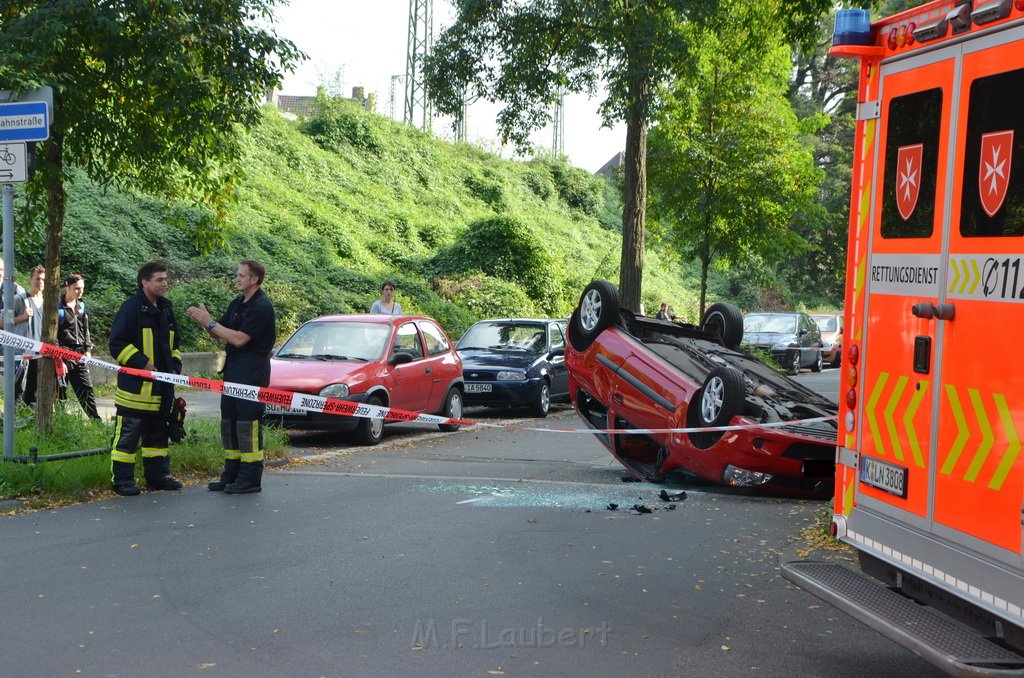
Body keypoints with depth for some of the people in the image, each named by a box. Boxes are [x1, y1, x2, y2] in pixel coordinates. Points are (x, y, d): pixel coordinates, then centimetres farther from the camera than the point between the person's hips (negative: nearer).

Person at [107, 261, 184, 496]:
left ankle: (158, 475, 25)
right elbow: (117, 343, -14)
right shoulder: (131, 308, -10)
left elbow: (174, 343, 25)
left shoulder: (166, 309, 15)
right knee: (127, 434, -3)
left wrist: (175, 366, 11)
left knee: (158, 433, 15)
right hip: (135, 385, -8)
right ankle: (122, 480, 3)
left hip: (161, 387, 8)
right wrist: (141, 362, -18)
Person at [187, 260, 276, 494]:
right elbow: (220, 335, 16)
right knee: (229, 422, 11)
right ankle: (231, 475, 19)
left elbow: (239, 339, -20)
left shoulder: (261, 306, -14)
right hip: (233, 371, 9)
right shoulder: (237, 303, 15)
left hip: (252, 375, -9)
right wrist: (205, 320, -3)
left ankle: (251, 479, -1)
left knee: (248, 424, -7)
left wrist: (210, 323, -16)